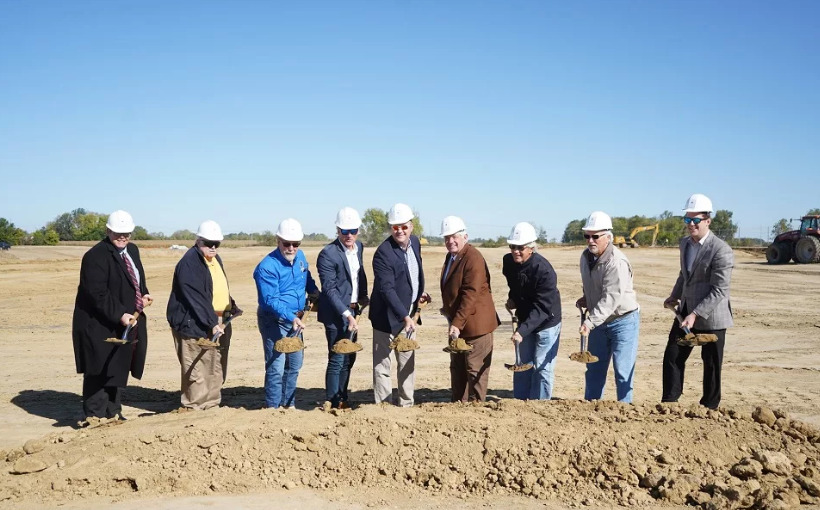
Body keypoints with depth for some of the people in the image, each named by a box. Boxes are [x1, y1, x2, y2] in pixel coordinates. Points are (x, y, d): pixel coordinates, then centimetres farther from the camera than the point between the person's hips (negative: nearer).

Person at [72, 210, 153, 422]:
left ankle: (113, 412, 27)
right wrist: (120, 315, -29)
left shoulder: (132, 250, 11)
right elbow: (98, 293, -23)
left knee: (119, 369, 16)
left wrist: (143, 295, 5)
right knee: (100, 371, -1)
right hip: (100, 326, -9)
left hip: (126, 323, 9)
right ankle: (95, 415, 9)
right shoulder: (96, 256, -17)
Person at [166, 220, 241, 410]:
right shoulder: (189, 263, -16)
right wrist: (212, 323, -26)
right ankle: (195, 404, 5)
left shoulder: (215, 259, 13)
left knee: (217, 366, 13)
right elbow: (197, 298, -22)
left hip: (219, 320, 9)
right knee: (198, 368, -5)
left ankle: (211, 401, 24)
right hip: (195, 323, -9)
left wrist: (231, 307, 14)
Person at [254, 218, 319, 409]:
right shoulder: (267, 267, -21)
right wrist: (291, 317, -36)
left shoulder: (300, 257, 2)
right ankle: (273, 408, 2)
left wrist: (315, 291, 8)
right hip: (274, 320, -8)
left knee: (294, 364, 15)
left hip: (295, 318, 8)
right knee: (276, 367, -9)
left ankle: (289, 404, 29)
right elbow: (271, 300, -26)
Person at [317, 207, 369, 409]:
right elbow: (330, 290, -22)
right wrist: (347, 314, -28)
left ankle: (342, 399, 29)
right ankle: (334, 403, 7)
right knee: (337, 360, -4)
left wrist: (363, 295, 8)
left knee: (349, 358, 16)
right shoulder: (328, 254, -19)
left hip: (351, 309, 8)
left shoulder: (359, 247, 5)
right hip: (335, 313, -8)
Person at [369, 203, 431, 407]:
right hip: (388, 315, -8)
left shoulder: (415, 242, 2)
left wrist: (420, 292, 10)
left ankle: (406, 403, 28)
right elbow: (387, 289, -28)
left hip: (409, 312, 8)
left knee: (408, 361, 16)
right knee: (383, 363, 1)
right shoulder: (383, 253, -22)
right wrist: (405, 317, -34)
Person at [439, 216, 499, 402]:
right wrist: (448, 310, 14)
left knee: (475, 371, 1)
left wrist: (458, 323, -28)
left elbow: (470, 294, -25)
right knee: (457, 368, 17)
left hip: (475, 323, -10)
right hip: (457, 324, 10)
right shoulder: (451, 257, 11)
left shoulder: (473, 258, -19)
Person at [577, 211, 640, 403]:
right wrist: (586, 298, 5)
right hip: (599, 321, 8)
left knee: (622, 370, -4)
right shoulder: (586, 256, 2)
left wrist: (590, 322, -39)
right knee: (594, 367, 15)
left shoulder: (617, 262, -25)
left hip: (623, 321, -8)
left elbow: (610, 299, -33)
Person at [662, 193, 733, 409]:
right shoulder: (685, 243, 7)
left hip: (711, 316, -7)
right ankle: (669, 403, 17)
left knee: (711, 364, 6)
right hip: (686, 311, 7)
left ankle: (709, 409, 20)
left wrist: (695, 315, -27)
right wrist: (675, 296, 13)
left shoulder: (721, 250, -18)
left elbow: (719, 291, -21)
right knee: (672, 356, 6)